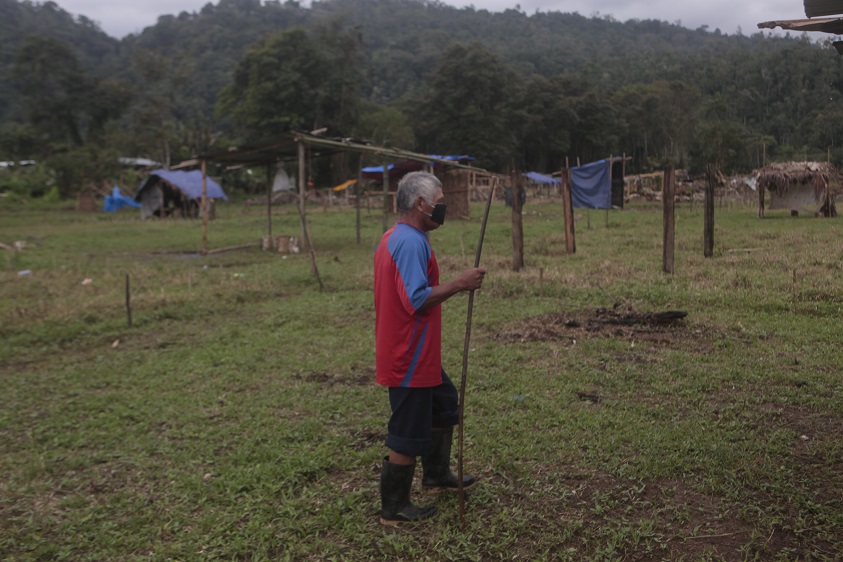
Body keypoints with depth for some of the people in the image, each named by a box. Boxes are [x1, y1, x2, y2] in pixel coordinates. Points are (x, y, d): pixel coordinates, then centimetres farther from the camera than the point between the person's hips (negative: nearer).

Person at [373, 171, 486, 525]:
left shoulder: (394, 238, 11)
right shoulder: (412, 243, -22)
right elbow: (417, 299, -29)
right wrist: (459, 284, -22)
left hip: (417, 356, 11)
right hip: (411, 360, -11)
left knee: (444, 405, 26)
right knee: (408, 436, 3)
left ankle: (437, 474, 42)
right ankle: (394, 509, 19)